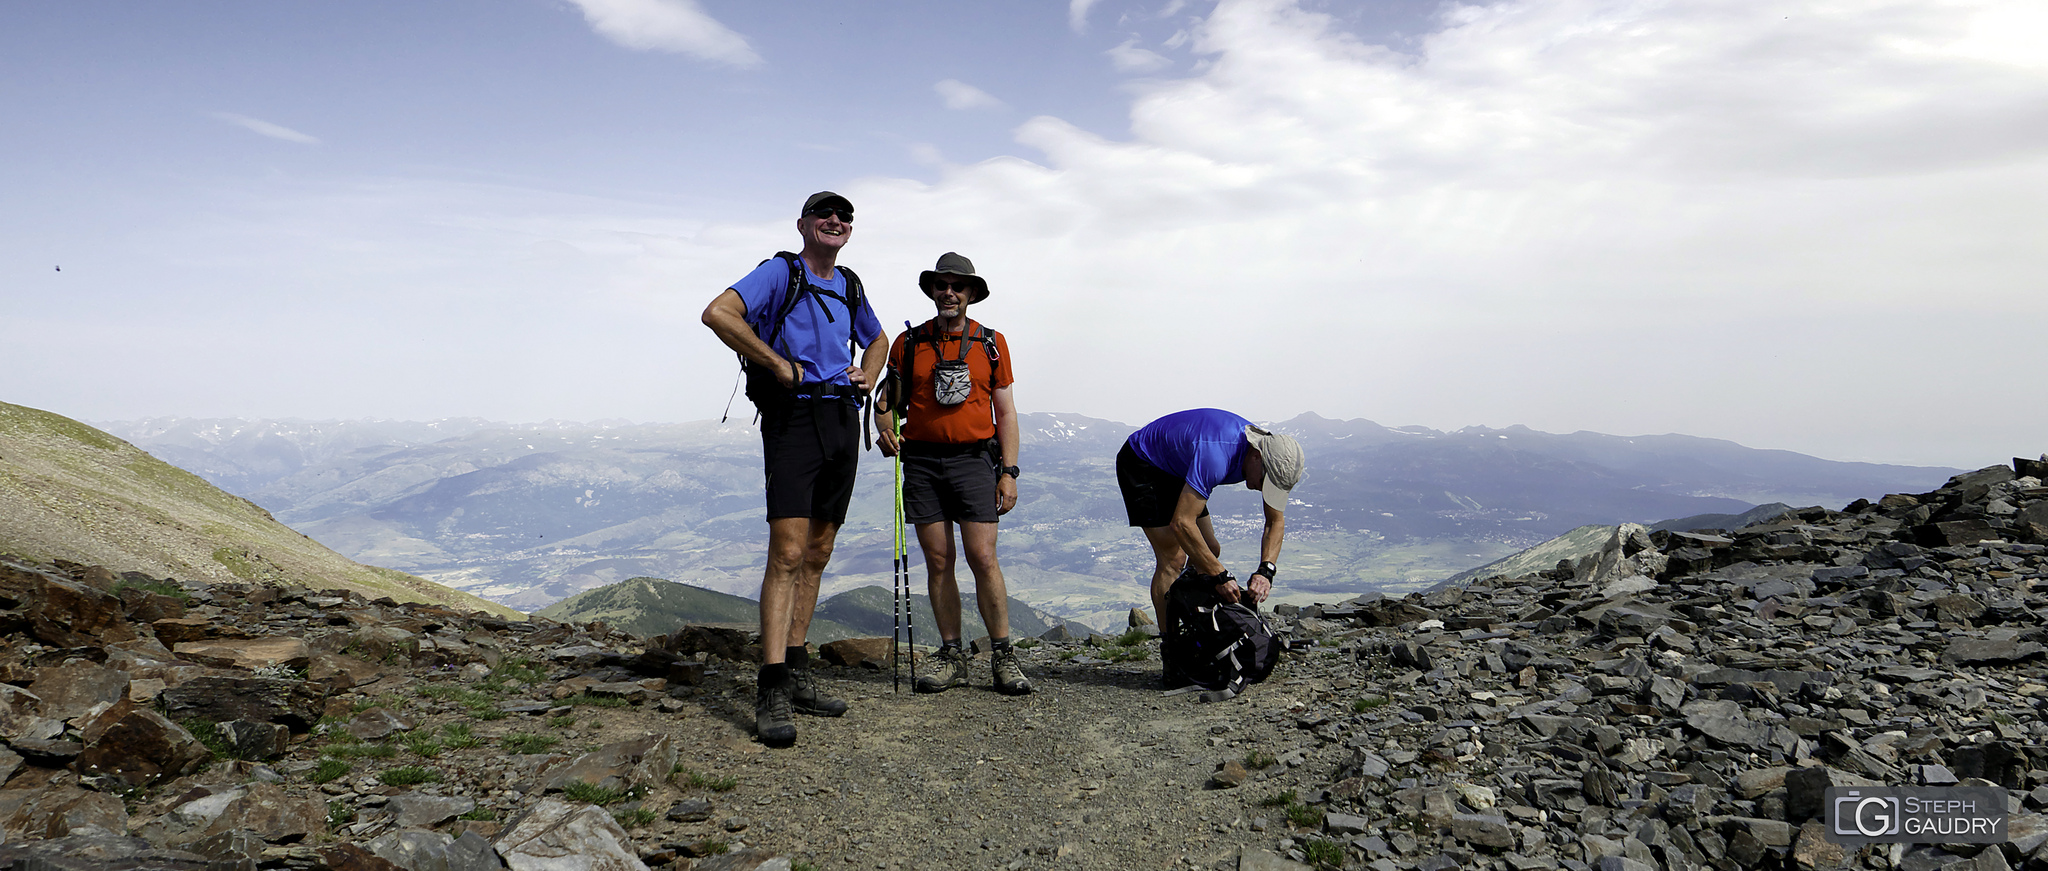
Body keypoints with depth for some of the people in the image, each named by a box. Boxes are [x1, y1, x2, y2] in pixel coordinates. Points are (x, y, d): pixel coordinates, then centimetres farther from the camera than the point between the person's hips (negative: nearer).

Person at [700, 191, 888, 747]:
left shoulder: (850, 286, 18)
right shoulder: (781, 272, -3)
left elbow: (877, 339, 35)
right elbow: (718, 313, -19)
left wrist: (867, 377, 14)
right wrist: (778, 364, -17)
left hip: (842, 423, 7)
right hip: (793, 417, -7)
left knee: (818, 555, 9)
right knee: (788, 553, -15)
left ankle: (797, 674, 19)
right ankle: (773, 692, -12)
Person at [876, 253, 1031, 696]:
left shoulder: (992, 343, 7)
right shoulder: (909, 342, 9)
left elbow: (1005, 410, 8)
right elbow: (892, 399, 14)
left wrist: (1009, 472, 1)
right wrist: (886, 429, -9)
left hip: (974, 460, -1)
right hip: (922, 463, 2)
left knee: (983, 558, -8)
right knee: (938, 560, 3)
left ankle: (1004, 657, 3)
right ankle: (952, 657, 13)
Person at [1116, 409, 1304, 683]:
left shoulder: (1270, 453, -14)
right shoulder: (1216, 454, -40)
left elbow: (1276, 520, -5)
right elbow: (1181, 523, -41)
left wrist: (1266, 571, -22)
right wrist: (1221, 576, -35)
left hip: (1177, 470, 9)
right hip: (1140, 464, -8)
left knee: (1209, 552, 4)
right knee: (1172, 559, -16)